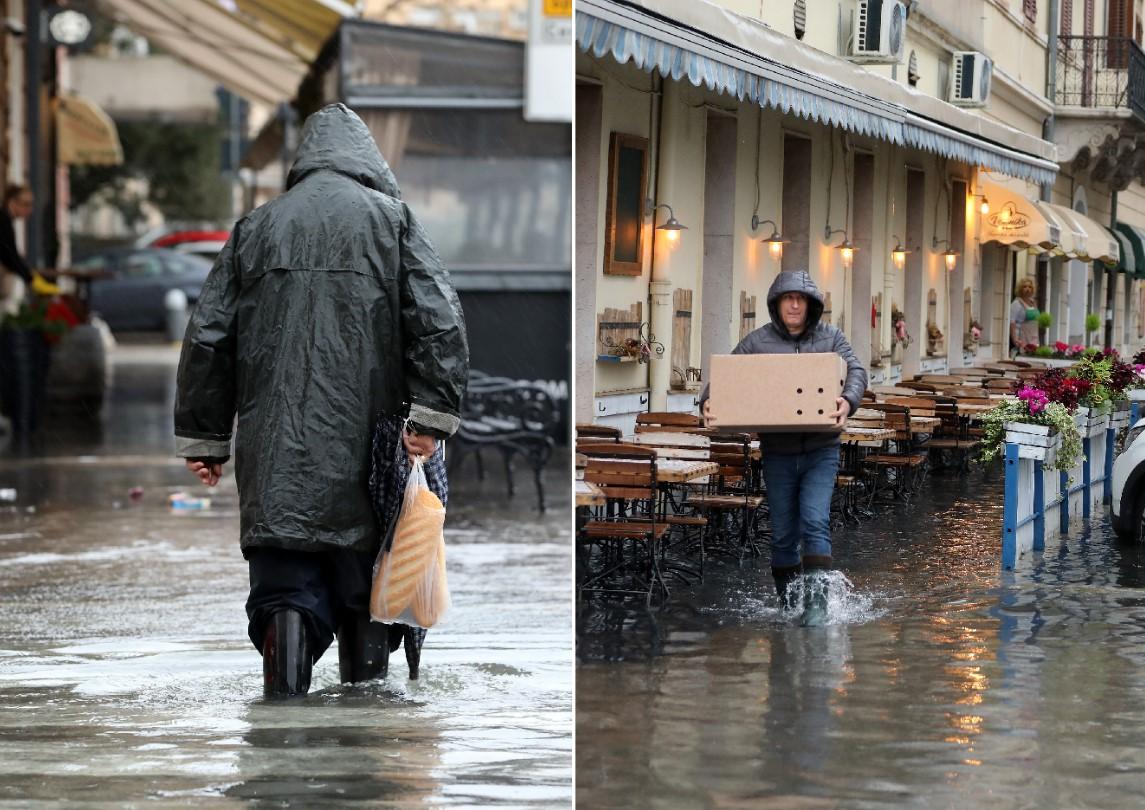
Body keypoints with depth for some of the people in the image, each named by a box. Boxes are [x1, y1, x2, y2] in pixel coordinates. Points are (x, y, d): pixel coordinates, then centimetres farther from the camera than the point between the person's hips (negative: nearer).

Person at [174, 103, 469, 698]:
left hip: (274, 454, 1)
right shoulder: (390, 217, 6)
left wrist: (202, 438, 17)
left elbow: (208, 336, 12)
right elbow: (440, 320, -6)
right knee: (363, 585, 12)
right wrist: (431, 417, -10)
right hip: (364, 446, -1)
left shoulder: (257, 226, 12)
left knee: (284, 583, 0)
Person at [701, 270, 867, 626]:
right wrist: (709, 401, -20)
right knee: (783, 533, 7)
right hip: (778, 453, 1)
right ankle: (785, 601, 20)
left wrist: (849, 400, -28)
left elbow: (856, 371, -6)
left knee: (815, 522, -16)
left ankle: (816, 601, -17)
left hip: (820, 450, -1)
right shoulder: (758, 341, 3)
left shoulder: (830, 337, 5)